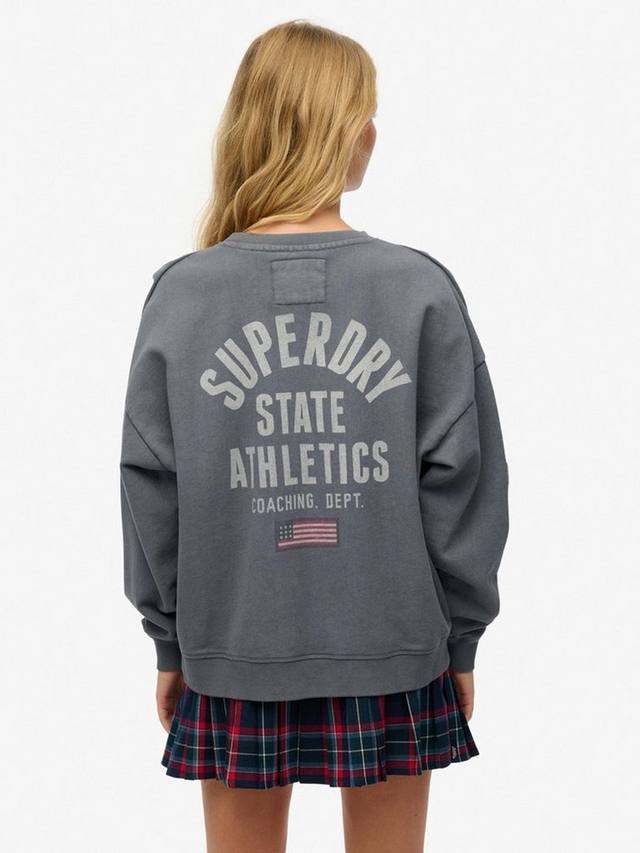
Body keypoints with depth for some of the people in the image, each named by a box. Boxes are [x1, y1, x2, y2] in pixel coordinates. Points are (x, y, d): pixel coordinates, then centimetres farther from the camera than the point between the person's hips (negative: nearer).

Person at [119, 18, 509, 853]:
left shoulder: (181, 293, -7)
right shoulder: (420, 289, -10)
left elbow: (151, 489, -2)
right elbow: (462, 482, -7)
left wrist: (169, 640, 10)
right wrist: (461, 639, 6)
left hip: (234, 652, 1)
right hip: (391, 652, 0)